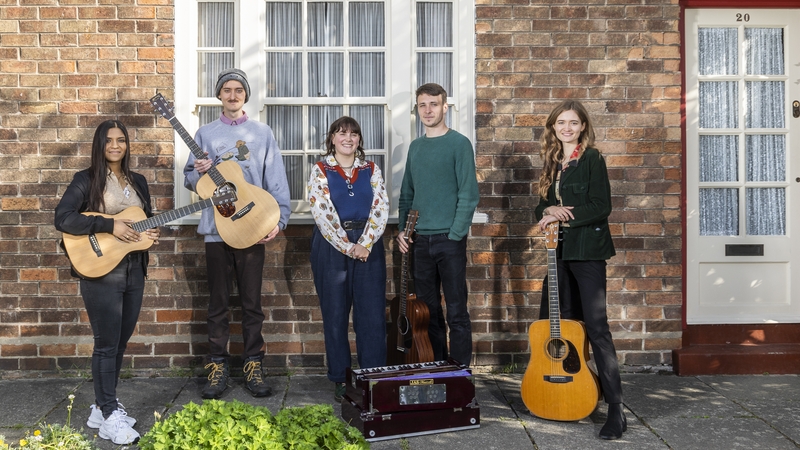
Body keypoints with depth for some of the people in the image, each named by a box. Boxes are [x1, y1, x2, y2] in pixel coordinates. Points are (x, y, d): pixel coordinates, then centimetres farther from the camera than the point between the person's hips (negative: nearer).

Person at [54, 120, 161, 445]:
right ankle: (109, 415, 7)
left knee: (120, 342, 12)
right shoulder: (87, 180, -5)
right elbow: (62, 219, -16)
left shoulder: (138, 182, 13)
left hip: (134, 270, 6)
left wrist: (152, 233, -2)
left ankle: (102, 405, 25)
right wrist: (110, 226, -22)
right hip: (100, 271, -6)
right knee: (107, 344, -3)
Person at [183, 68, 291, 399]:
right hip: (216, 227, 1)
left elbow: (276, 181, 3)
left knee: (252, 301, 5)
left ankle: (253, 366, 14)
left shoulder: (262, 133, 7)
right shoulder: (205, 133, 10)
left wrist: (280, 219, -9)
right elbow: (189, 180, 11)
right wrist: (199, 172, -12)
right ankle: (218, 366, 15)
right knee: (218, 303, 6)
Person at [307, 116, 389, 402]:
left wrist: (365, 244, -12)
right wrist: (348, 247, -15)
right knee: (335, 315, 4)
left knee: (373, 314, 0)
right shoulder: (320, 171, 2)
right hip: (331, 247, -2)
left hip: (368, 247, 2)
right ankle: (340, 380, 16)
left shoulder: (371, 170, 9)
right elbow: (323, 214, -8)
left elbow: (380, 209, 0)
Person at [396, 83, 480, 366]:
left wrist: (455, 234, -15)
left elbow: (469, 194, -9)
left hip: (449, 239, -5)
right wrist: (402, 228, 5)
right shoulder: (415, 147, 14)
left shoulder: (458, 144, -4)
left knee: (456, 312, -1)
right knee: (427, 311, 10)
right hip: (420, 240, 6)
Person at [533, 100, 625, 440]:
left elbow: (602, 207, -13)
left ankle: (616, 410, -6)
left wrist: (563, 216, -14)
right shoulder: (552, 162, 14)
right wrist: (549, 213, -7)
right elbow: (542, 206, 15)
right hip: (559, 251, 7)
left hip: (587, 251, -7)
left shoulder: (592, 159, -5)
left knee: (596, 326, -10)